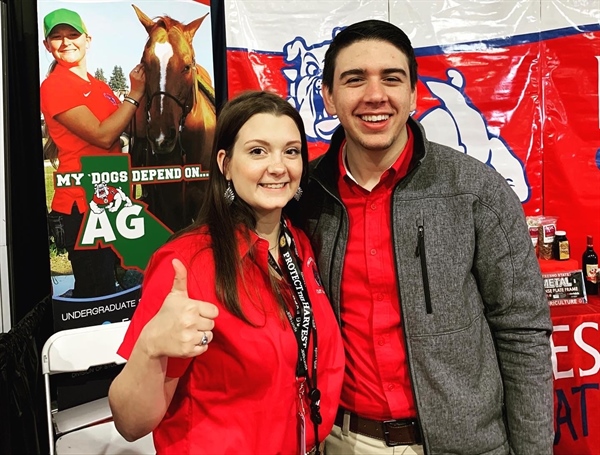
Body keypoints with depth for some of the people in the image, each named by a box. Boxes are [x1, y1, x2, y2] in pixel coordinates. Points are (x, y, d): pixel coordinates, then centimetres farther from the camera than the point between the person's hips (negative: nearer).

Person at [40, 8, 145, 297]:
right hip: (82, 206, -8)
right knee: (97, 293, -2)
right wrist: (135, 93, -11)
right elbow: (102, 135, -19)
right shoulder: (54, 85, -9)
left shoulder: (99, 87, 15)